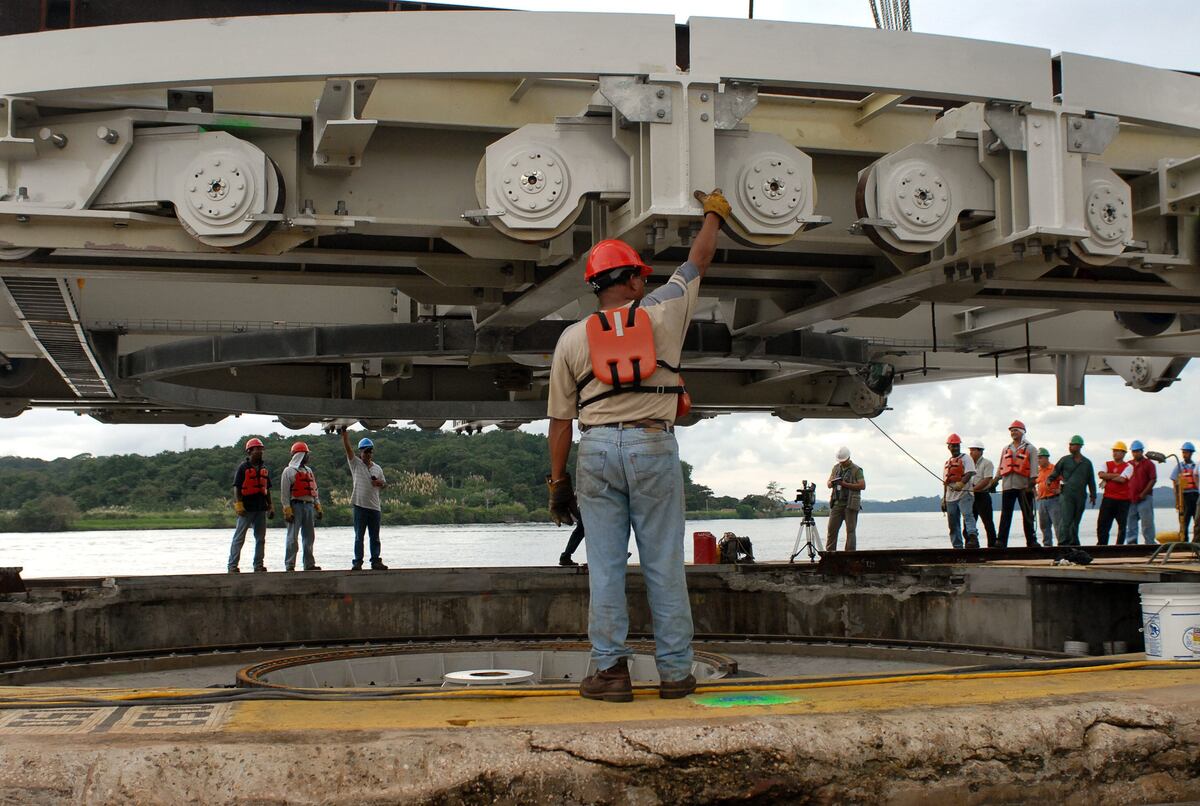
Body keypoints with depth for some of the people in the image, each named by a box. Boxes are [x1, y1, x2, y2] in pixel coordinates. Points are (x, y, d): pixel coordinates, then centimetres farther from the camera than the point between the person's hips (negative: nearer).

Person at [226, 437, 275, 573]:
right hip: (246, 509, -6)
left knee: (260, 538, 8)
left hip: (261, 508, 6)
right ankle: (232, 565, -1)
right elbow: (236, 488, -8)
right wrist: (238, 505, -16)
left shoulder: (264, 469, 15)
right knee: (239, 538, -3)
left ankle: (259, 565, 15)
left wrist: (271, 506, 14)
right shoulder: (243, 468, -4)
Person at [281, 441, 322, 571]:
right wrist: (287, 510, -14)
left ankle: (309, 564, 15)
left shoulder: (309, 471, 20)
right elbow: (284, 492, -7)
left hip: (309, 506, 7)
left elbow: (314, 490, 21)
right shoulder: (288, 471, -2)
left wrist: (318, 507, 13)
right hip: (295, 505, -7)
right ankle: (289, 565, -5)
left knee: (309, 536, 9)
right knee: (292, 537, -6)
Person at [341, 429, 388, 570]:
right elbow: (347, 448, -7)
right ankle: (357, 562, 3)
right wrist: (344, 433, -17)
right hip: (360, 506, -3)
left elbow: (384, 484, 22)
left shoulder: (378, 468, 14)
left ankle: (376, 561, 9)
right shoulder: (355, 464, 3)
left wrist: (380, 483, -2)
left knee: (375, 537, 6)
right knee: (359, 536, 0)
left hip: (375, 507, 3)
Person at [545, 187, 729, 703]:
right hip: (653, 447, -1)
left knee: (605, 563, 3)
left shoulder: (572, 338, 9)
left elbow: (560, 419, 8)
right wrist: (713, 213, 39)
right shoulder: (662, 313, 6)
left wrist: (558, 481, 13)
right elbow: (699, 260, 22)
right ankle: (675, 671, 7)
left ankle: (611, 670, 2)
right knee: (664, 564, 3)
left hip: (597, 449, 1)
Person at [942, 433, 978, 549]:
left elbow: (969, 473, -14)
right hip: (950, 497, 7)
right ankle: (957, 546, 9)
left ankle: (973, 538, -40)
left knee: (967, 515, -26)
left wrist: (961, 483, -32)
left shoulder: (966, 458, 2)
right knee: (953, 524, 6)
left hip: (964, 495, -7)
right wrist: (943, 499, 20)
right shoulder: (947, 463, 21)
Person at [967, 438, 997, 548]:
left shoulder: (987, 463, -5)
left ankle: (992, 545, 0)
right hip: (971, 497, 7)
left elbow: (987, 481, -15)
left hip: (982, 496, -7)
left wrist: (973, 489, -21)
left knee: (987, 522, -4)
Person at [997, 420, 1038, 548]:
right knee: (1005, 515, -2)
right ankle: (1001, 541, -5)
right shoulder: (1006, 449, 18)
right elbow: (1001, 467, 20)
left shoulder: (1030, 449, 5)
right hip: (1008, 486, 3)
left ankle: (1031, 541, 6)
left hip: (1024, 487, -3)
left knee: (1027, 515, 2)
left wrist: (1031, 484, -13)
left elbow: (1033, 468, -3)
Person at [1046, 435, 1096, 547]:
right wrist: (1049, 480, -9)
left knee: (1075, 522, 8)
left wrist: (1093, 495, 16)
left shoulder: (1087, 463, 12)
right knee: (1065, 521, -14)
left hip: (1080, 496, 3)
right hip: (1066, 494, -2)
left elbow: (1091, 480, 17)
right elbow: (1055, 472, 10)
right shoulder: (1065, 460, 7)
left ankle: (1073, 543, 16)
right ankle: (1063, 543, -17)